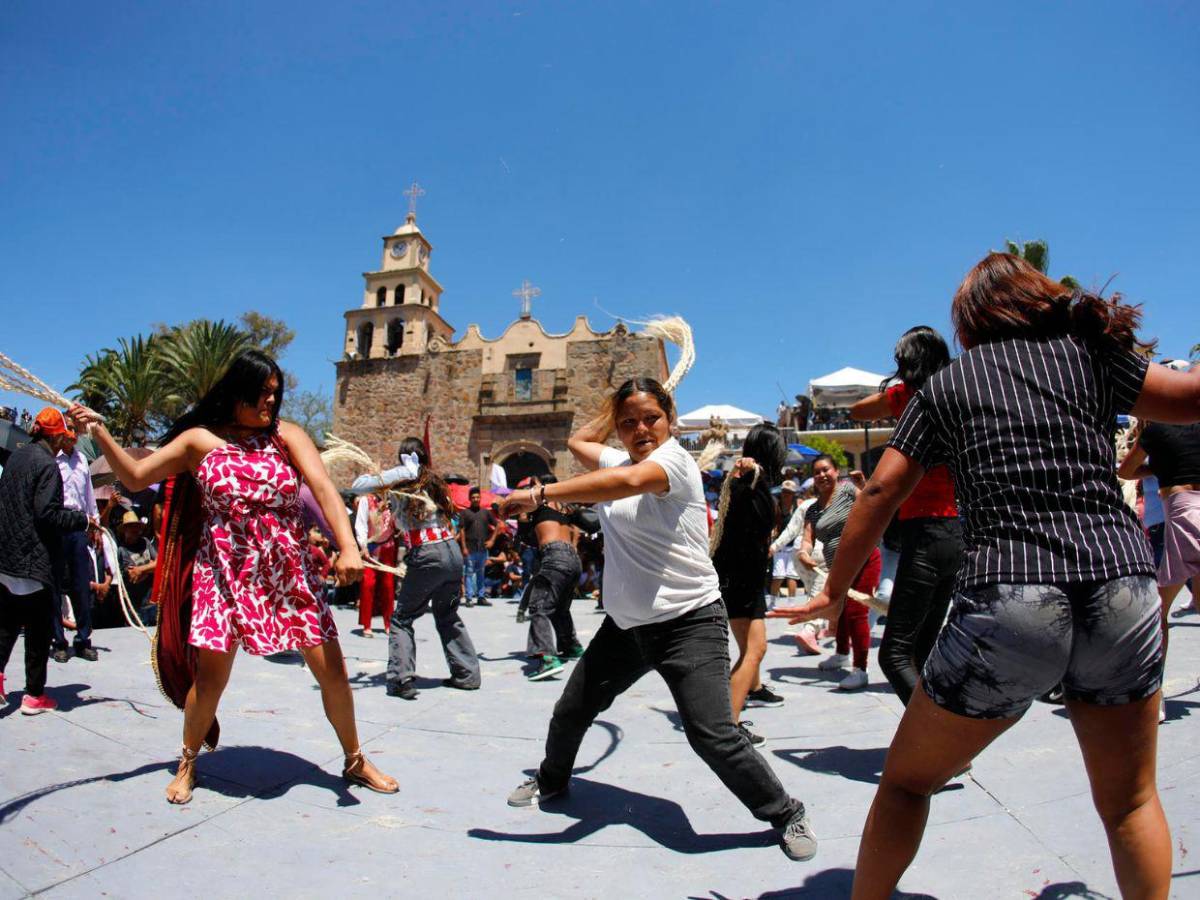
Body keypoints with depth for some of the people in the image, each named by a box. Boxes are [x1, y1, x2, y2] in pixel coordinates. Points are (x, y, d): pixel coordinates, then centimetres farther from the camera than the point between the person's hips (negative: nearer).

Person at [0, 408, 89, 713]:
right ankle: (34, 694, 13)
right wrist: (82, 519, -9)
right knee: (39, 628, 4)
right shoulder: (47, 464, -15)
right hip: (35, 559, -8)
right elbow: (47, 513, -21)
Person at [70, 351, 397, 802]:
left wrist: (347, 547, -27)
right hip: (225, 574, 0)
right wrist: (99, 433, -7)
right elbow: (135, 477, 8)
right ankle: (187, 766, 33)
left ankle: (355, 761, 21)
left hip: (289, 573, 0)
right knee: (210, 677, 2)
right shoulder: (200, 440, 4)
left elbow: (324, 489, -13)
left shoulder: (286, 435, -1)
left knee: (332, 670, 1)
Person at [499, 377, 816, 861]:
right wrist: (614, 410, 16)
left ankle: (786, 814, 13)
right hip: (624, 623, 8)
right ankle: (550, 781, 47)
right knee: (570, 712, 18)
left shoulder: (675, 459, -15)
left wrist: (540, 495, -38)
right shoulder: (616, 460, 8)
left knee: (714, 735, -13)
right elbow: (577, 440, 28)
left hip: (688, 622, -7)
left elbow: (630, 482, -36)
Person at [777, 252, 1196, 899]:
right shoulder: (1092, 352, 13)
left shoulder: (946, 384, 11)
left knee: (906, 781, 17)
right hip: (1123, 589, 3)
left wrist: (834, 591, 14)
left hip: (1006, 601, -2)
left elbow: (880, 492, 7)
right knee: (1130, 803, 25)